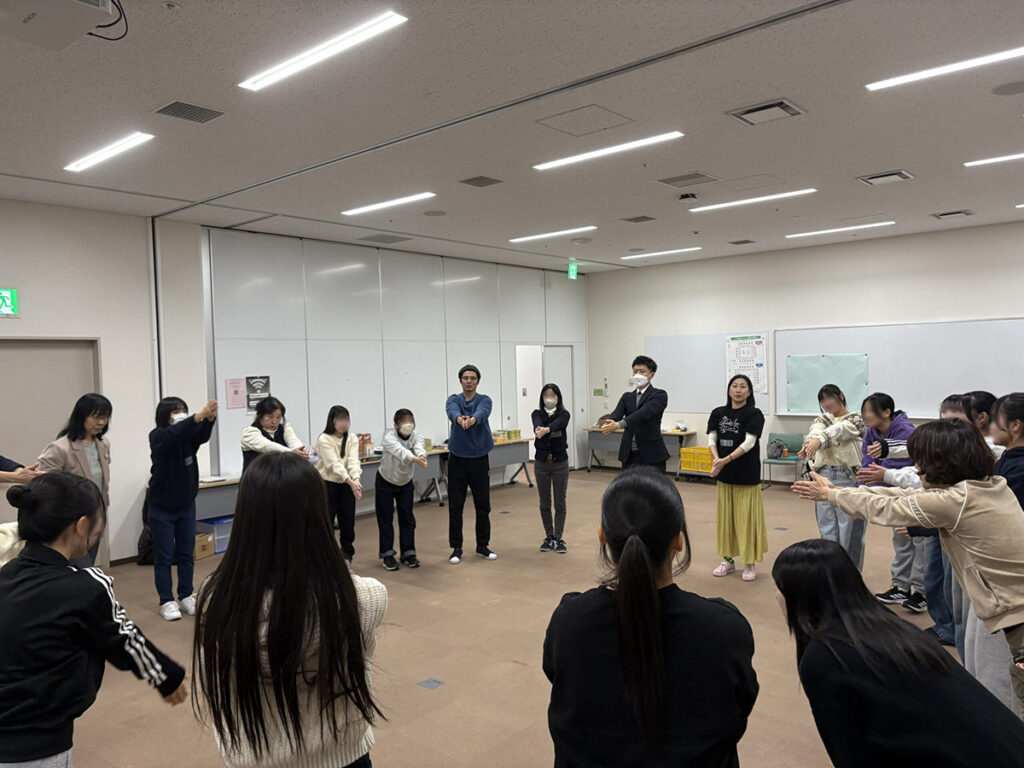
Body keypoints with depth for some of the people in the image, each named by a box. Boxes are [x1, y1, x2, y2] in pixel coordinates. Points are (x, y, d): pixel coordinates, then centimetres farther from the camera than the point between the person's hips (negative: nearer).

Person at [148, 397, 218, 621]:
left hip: (186, 505, 4)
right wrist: (198, 416, -48)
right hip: (162, 507, -4)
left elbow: (202, 436, -23)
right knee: (163, 556, 3)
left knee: (187, 554, 10)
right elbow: (173, 434, -35)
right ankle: (166, 601, 12)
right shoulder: (157, 437, -14)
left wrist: (210, 418, -44)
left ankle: (186, 597, 21)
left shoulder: (189, 435, -2)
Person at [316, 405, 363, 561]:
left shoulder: (352, 439, 1)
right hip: (327, 485, -4)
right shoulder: (324, 439, -12)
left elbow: (353, 460, -13)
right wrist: (350, 481, -36)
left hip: (346, 485, 4)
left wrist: (356, 479, -33)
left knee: (348, 524, 9)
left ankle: (347, 559, 24)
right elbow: (334, 463, -23)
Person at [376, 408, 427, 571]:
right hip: (385, 483, -3)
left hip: (406, 483, 3)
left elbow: (419, 447, -39)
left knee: (407, 518, 5)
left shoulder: (416, 436, -16)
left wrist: (422, 455, -64)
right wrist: (414, 459, -68)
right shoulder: (390, 435, -27)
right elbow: (398, 449, -48)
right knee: (385, 519, 1)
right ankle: (387, 555, 14)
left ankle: (408, 553, 16)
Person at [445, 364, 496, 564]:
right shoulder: (453, 399, 0)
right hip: (457, 459, 0)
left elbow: (482, 412, -25)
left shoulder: (484, 400, -1)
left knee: (483, 505, 7)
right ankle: (456, 548, 14)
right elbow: (452, 411, -25)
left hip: (479, 459, 0)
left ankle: (483, 546, 21)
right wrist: (459, 418, -50)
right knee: (455, 506, 2)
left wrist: (472, 419, -50)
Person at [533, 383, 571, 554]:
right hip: (541, 463, 2)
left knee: (560, 503, 4)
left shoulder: (564, 414, -4)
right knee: (544, 503, 9)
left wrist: (546, 429, -51)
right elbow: (537, 423, -25)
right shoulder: (537, 413, 0)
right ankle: (549, 537, 22)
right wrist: (538, 429, -50)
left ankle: (559, 538, 12)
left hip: (560, 463, -1)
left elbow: (557, 424, -28)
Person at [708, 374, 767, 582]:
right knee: (725, 517, 12)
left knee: (747, 518, 1)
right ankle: (728, 559, 25)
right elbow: (711, 439, 1)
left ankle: (749, 563, 14)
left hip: (747, 475, -4)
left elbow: (749, 443, -15)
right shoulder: (718, 413, 7)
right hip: (724, 475, 5)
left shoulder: (754, 414, -7)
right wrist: (716, 459, -18)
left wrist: (726, 460, -25)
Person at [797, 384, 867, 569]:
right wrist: (809, 441, -37)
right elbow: (816, 431, -12)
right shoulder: (821, 420, 12)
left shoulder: (856, 419, 0)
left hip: (849, 478, -4)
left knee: (850, 531, 3)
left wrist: (818, 441, -43)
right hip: (824, 477, 4)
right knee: (827, 530, 8)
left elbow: (838, 430, -22)